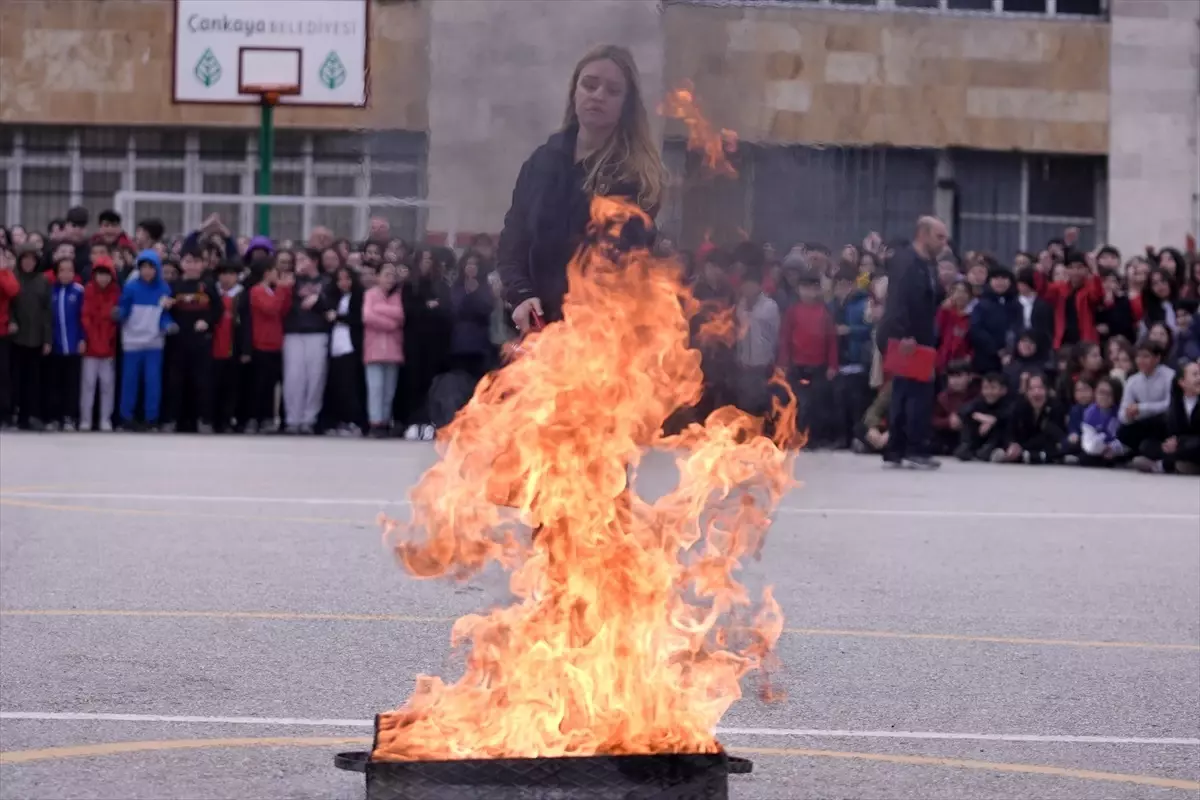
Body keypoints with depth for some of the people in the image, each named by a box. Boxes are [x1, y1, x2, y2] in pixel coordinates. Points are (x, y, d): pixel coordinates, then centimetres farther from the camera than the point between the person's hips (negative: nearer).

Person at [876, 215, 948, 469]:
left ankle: (895, 451, 13)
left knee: (905, 393, 10)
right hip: (903, 339, -10)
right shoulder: (905, 261, -14)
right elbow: (898, 300, -24)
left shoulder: (927, 265, 16)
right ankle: (915, 450, -8)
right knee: (921, 391, -10)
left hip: (917, 340, 10)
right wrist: (904, 335, -31)